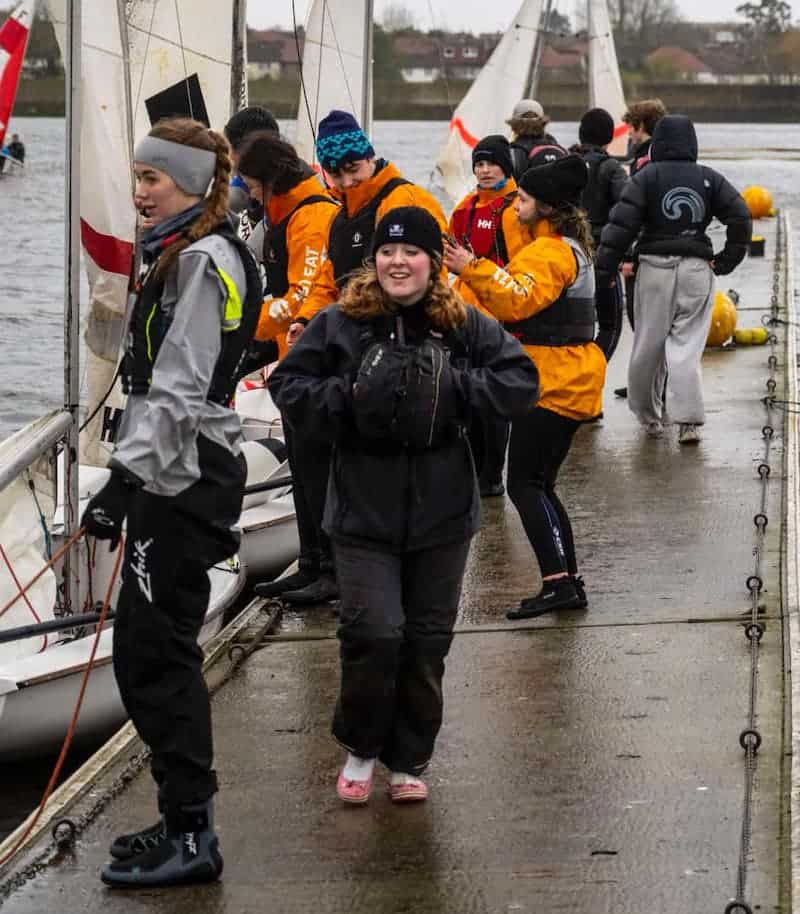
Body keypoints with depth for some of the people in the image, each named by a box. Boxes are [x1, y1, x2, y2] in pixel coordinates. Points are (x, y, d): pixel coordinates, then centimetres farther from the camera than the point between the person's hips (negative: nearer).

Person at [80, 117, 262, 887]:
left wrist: (123, 480, -23)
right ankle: (184, 821, 20)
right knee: (152, 650, 13)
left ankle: (190, 837, -4)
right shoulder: (180, 255, 17)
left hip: (182, 478, -10)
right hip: (174, 475, 10)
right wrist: (132, 476, 23)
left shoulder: (205, 261, -15)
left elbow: (180, 391, -21)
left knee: (152, 652, -8)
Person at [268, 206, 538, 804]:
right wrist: (345, 399, -14)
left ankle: (409, 760, 24)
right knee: (374, 632, -11)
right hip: (364, 509, -2)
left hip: (441, 513, 2)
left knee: (427, 642, 8)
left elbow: (521, 382, -2)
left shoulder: (466, 326, 0)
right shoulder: (340, 323, -3)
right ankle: (360, 749, 13)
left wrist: (454, 388, -13)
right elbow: (288, 385, 2)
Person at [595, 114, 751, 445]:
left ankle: (647, 414, 24)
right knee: (687, 346, 0)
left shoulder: (646, 177, -3)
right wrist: (727, 260, 6)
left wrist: (604, 269, -8)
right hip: (697, 269, 1)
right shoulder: (709, 179, 4)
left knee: (648, 343, 13)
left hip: (656, 268, -1)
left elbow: (621, 224, -10)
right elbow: (740, 216, -1)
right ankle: (688, 421, -12)